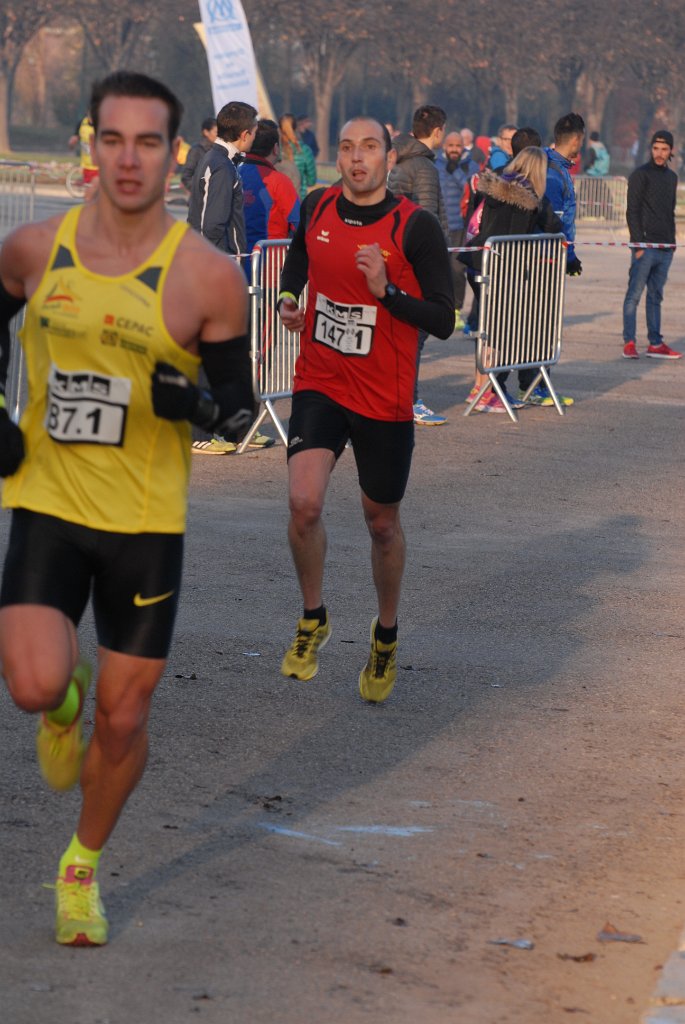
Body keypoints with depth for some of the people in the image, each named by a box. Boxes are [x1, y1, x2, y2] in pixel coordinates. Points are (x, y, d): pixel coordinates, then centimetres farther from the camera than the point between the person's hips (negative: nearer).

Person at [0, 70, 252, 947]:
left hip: (147, 521, -1)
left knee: (122, 720, 6)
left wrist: (197, 403, -24)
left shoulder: (206, 278, -10)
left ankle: (84, 866, 33)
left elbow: (240, 404, -1)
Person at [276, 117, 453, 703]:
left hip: (385, 399, -2)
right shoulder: (316, 209, 0)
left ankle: (386, 635, 36)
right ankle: (313, 620, 8)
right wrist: (288, 299, 1)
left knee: (382, 522, 11)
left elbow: (444, 320, -12)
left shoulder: (416, 228, -12)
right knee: (304, 504, -17)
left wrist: (386, 290, -26)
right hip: (319, 384, 2)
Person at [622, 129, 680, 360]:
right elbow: (632, 211, -9)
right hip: (645, 246, -7)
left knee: (656, 296, 10)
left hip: (665, 248, 7)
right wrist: (639, 244, -15)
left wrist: (672, 241, 13)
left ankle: (655, 343, 12)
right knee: (634, 294, -6)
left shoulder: (672, 177, 17)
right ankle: (629, 343, -7)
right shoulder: (640, 175, -5)